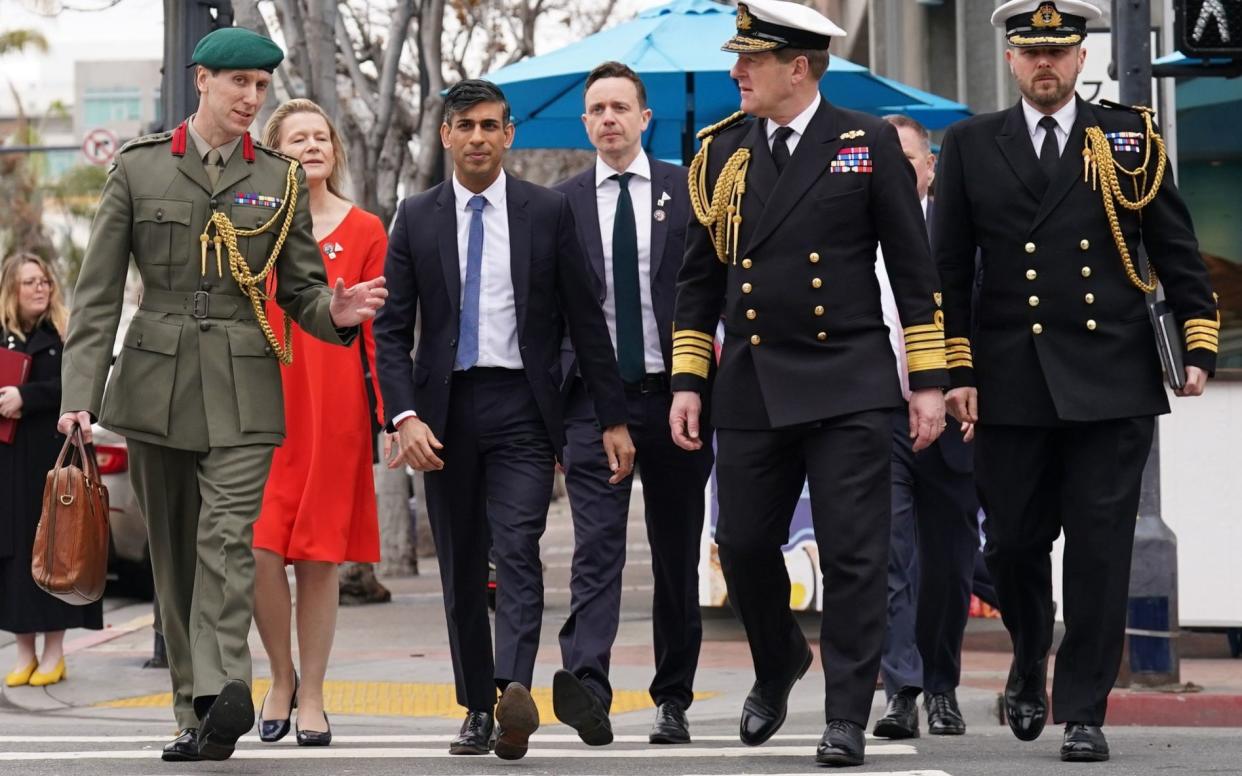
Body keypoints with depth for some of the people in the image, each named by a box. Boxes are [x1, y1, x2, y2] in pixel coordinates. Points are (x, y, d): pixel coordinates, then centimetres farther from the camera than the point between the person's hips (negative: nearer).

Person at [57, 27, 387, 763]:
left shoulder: (280, 180, 8)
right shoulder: (138, 168, 4)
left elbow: (300, 289, 11)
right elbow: (99, 291, 3)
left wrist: (336, 312, -13)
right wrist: (82, 393, -6)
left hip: (243, 384, -1)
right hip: (155, 381, 1)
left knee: (228, 537, -18)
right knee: (175, 551, 5)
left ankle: (223, 694, -30)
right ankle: (194, 709, 13)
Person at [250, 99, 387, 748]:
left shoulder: (365, 232, 6)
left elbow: (378, 327, 5)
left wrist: (385, 413, -3)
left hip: (335, 409, 0)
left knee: (321, 558, 2)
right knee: (260, 547, -10)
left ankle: (311, 696, 12)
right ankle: (281, 677, 11)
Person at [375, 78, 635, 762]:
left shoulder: (548, 212, 3)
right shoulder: (416, 219, 6)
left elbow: (585, 320, 5)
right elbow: (392, 329, 4)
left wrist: (613, 418, 2)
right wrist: (404, 416, -10)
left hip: (521, 406, -2)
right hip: (445, 408, 2)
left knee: (518, 552, -16)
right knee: (460, 568, 6)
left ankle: (514, 691, -29)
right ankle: (477, 708, 14)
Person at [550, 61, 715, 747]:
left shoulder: (689, 192, 6)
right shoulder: (562, 204, 7)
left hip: (673, 393, 1)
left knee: (677, 554, 7)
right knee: (597, 546, -13)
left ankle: (673, 699, 16)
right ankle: (586, 684, -27)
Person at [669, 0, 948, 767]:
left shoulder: (869, 143, -1)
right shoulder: (722, 150, 8)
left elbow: (914, 267, 0)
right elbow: (701, 276, 14)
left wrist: (928, 381, -4)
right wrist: (688, 380, 8)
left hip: (849, 386, -3)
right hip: (751, 387, 3)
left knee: (853, 557, -4)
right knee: (745, 546, 6)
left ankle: (847, 718, 3)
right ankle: (778, 664, 34)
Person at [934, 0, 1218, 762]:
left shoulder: (1131, 139, 6)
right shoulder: (971, 145, 7)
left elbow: (1178, 251, 6)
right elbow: (950, 269, 6)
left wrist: (1201, 343, -2)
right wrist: (957, 370, 0)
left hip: (1111, 383, -1)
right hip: (1011, 385, 1)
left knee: (1100, 550, -3)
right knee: (1014, 543, 7)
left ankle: (1084, 713, 4)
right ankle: (1030, 662, 35)